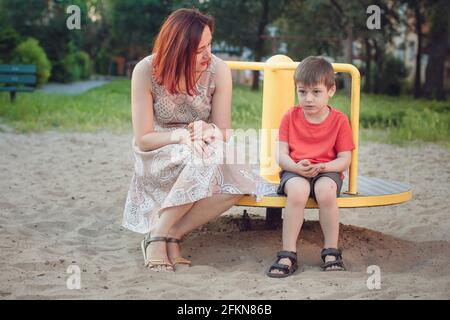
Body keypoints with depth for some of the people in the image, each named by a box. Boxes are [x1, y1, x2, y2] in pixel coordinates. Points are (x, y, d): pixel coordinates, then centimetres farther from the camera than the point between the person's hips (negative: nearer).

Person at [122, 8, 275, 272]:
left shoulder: (218, 70, -12)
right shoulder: (147, 71, -17)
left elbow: (224, 133, -6)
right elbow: (143, 139, -15)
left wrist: (208, 130, -30)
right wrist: (180, 135, -33)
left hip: (204, 159, 3)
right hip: (158, 160, -3)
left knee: (240, 183, -29)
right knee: (206, 157, -36)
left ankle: (173, 234, -18)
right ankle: (157, 236, -24)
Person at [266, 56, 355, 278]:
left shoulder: (339, 120, 2)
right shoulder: (290, 117, 5)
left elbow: (344, 159, -2)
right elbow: (281, 155, 0)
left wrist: (322, 167, -22)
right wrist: (297, 167, -21)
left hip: (327, 171, 0)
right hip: (295, 171, 0)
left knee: (326, 190, -36)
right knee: (298, 190, -35)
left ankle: (331, 252, -19)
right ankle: (288, 255, -31)